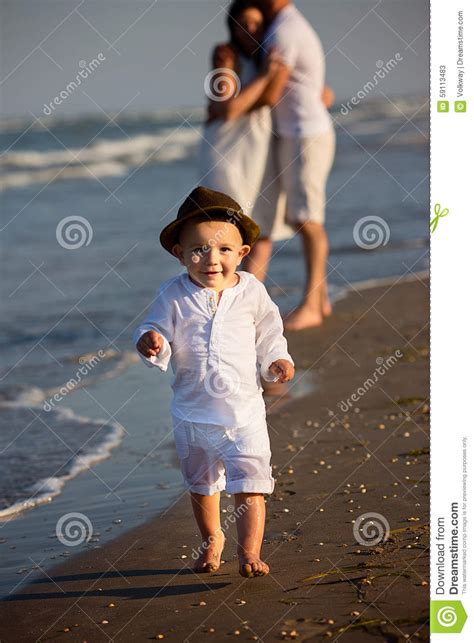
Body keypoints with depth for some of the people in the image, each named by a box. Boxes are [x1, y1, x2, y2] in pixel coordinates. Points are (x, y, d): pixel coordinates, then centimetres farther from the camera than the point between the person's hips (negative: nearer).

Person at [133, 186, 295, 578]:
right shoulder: (173, 296, -8)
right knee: (201, 484, 19)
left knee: (249, 485, -9)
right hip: (192, 410, 2)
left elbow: (269, 335, 8)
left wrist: (277, 361, -8)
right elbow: (159, 331, -3)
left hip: (243, 409, -1)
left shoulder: (252, 292, -5)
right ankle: (212, 541, 40)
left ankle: (250, 552, -1)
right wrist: (151, 343, -26)